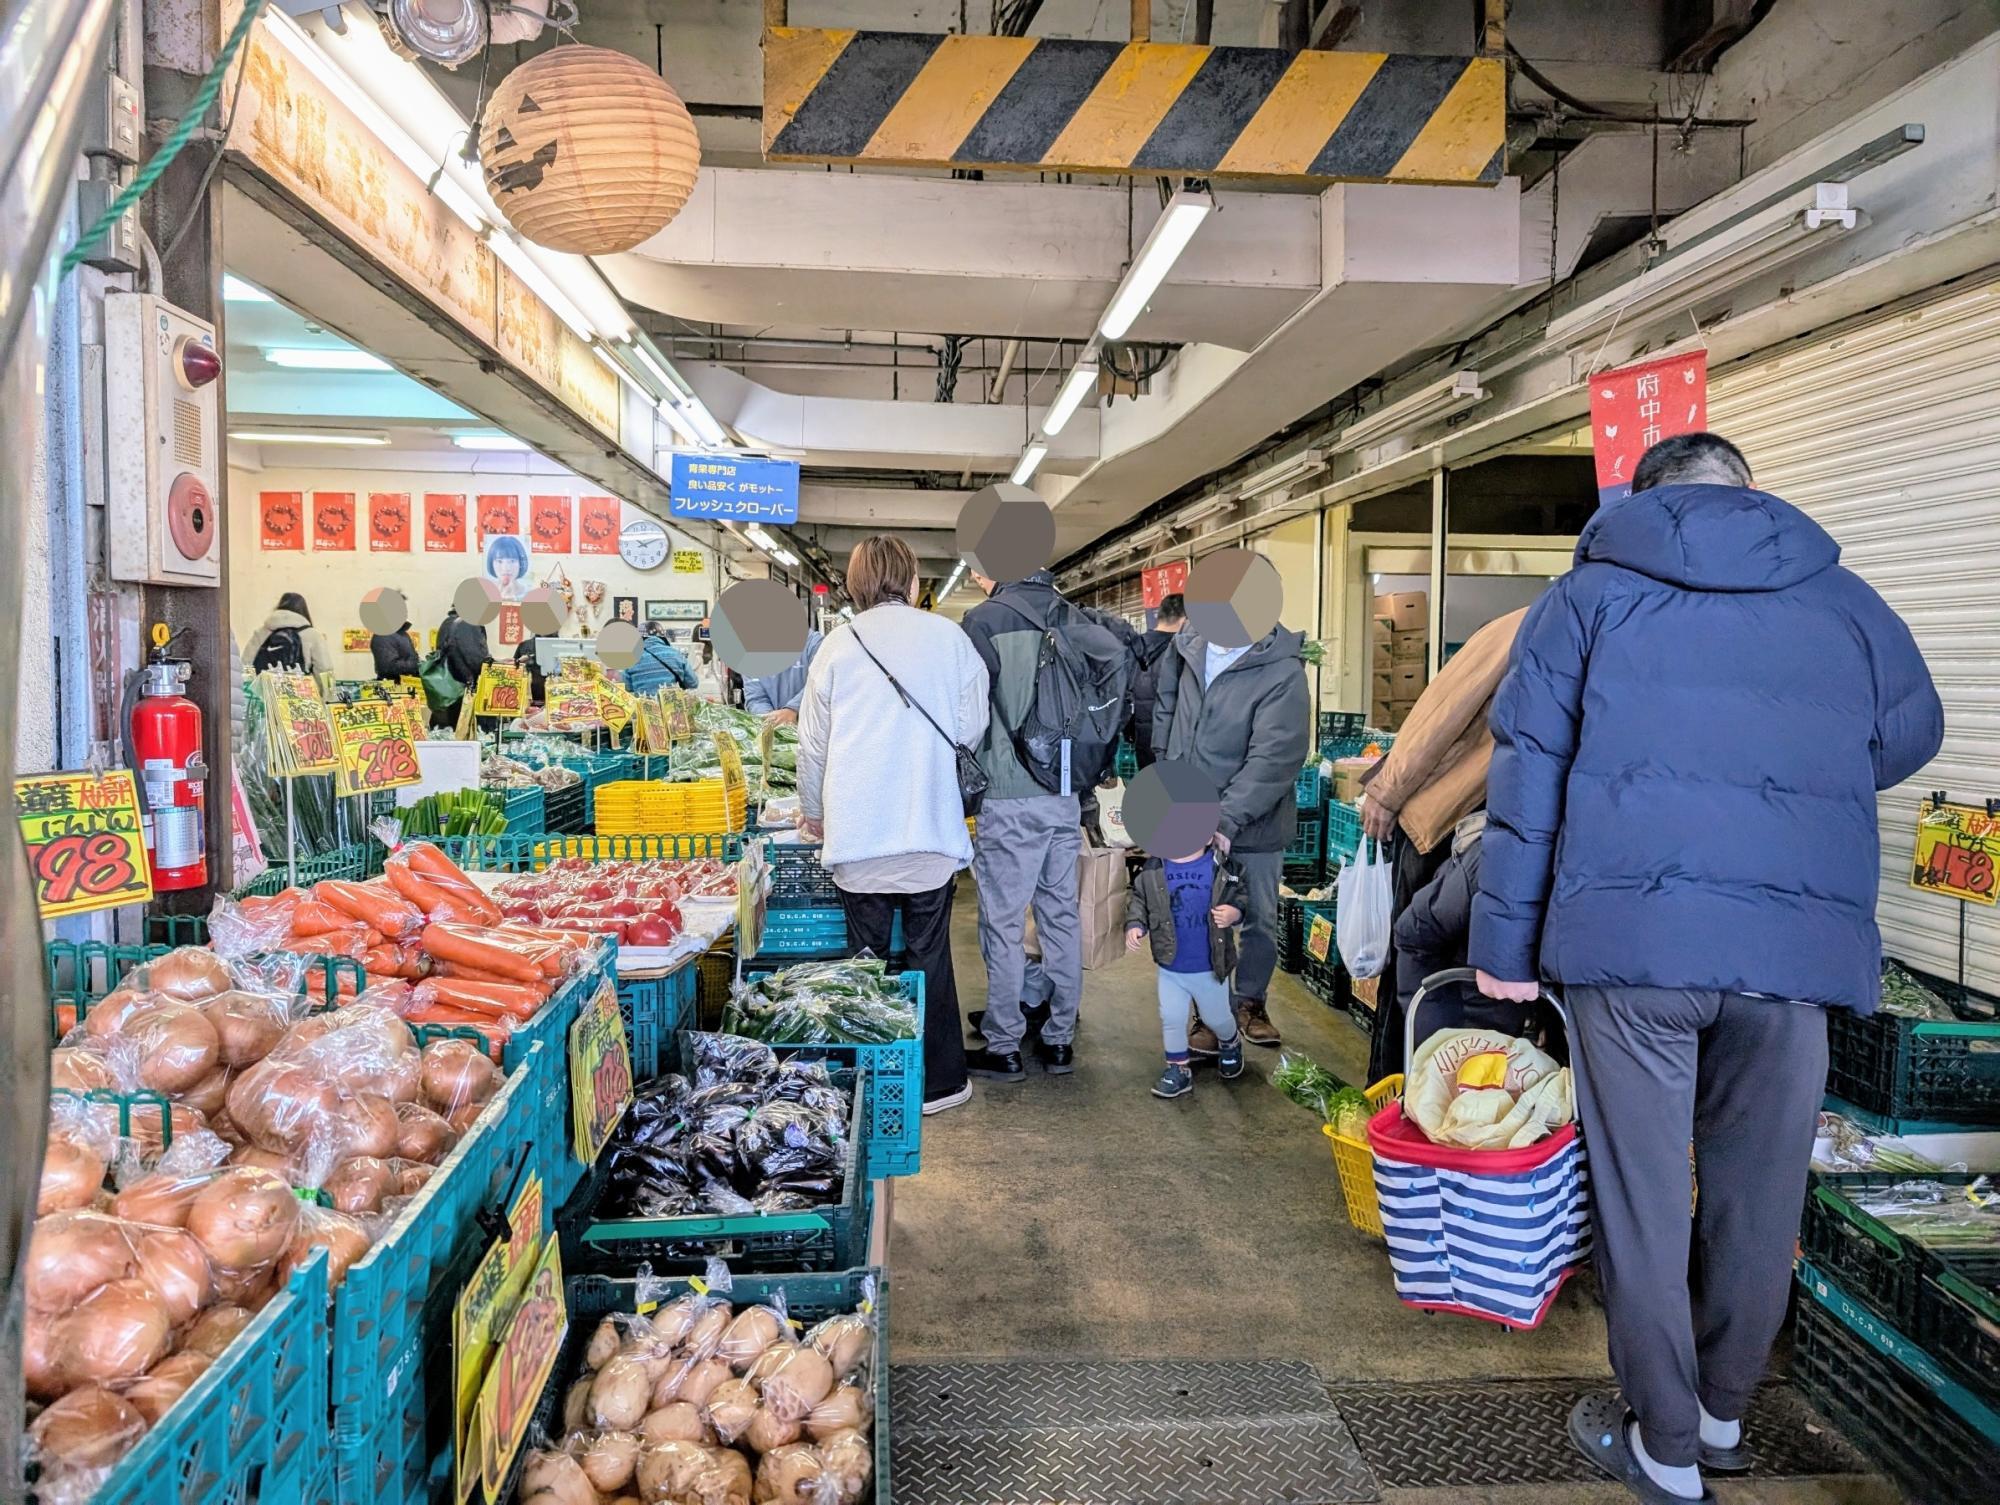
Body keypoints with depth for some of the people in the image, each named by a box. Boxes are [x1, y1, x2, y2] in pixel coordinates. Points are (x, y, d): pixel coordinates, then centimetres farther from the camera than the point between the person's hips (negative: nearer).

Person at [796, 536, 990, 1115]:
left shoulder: (839, 643, 4)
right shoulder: (948, 636, 1)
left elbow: (813, 740, 9)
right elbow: (971, 728, 3)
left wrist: (812, 811, 23)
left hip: (857, 830, 1)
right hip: (929, 828, -1)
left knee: (866, 955, 10)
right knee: (929, 954, 7)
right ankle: (938, 1081, 14)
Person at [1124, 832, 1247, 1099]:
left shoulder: (1222, 867, -14)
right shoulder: (1153, 870, -9)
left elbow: (1241, 895, -3)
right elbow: (1138, 899, 3)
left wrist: (1234, 912, -22)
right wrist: (1134, 925, -11)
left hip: (1210, 967, -1)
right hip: (1170, 967, 1)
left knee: (1216, 1017, 19)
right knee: (1171, 1018, 7)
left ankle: (1231, 1043, 51)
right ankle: (1178, 1069, 25)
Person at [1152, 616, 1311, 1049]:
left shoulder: (1283, 672, -20)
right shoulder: (1189, 644, -3)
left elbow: (1273, 757, -26)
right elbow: (1165, 701, 17)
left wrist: (1228, 819, -32)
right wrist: (1164, 759, 12)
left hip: (1253, 824, -3)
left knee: (1259, 923, 15)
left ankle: (1250, 1000, 37)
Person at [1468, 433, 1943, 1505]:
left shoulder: (1588, 595, 7)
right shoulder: (1848, 602, 13)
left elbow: (1527, 776, 1)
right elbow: (1910, 735, 28)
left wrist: (1506, 943, 4)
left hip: (1628, 934, -2)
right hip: (1800, 944, 3)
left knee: (1641, 1195, 8)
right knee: (1757, 1194, 17)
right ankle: (1722, 1414, 34)